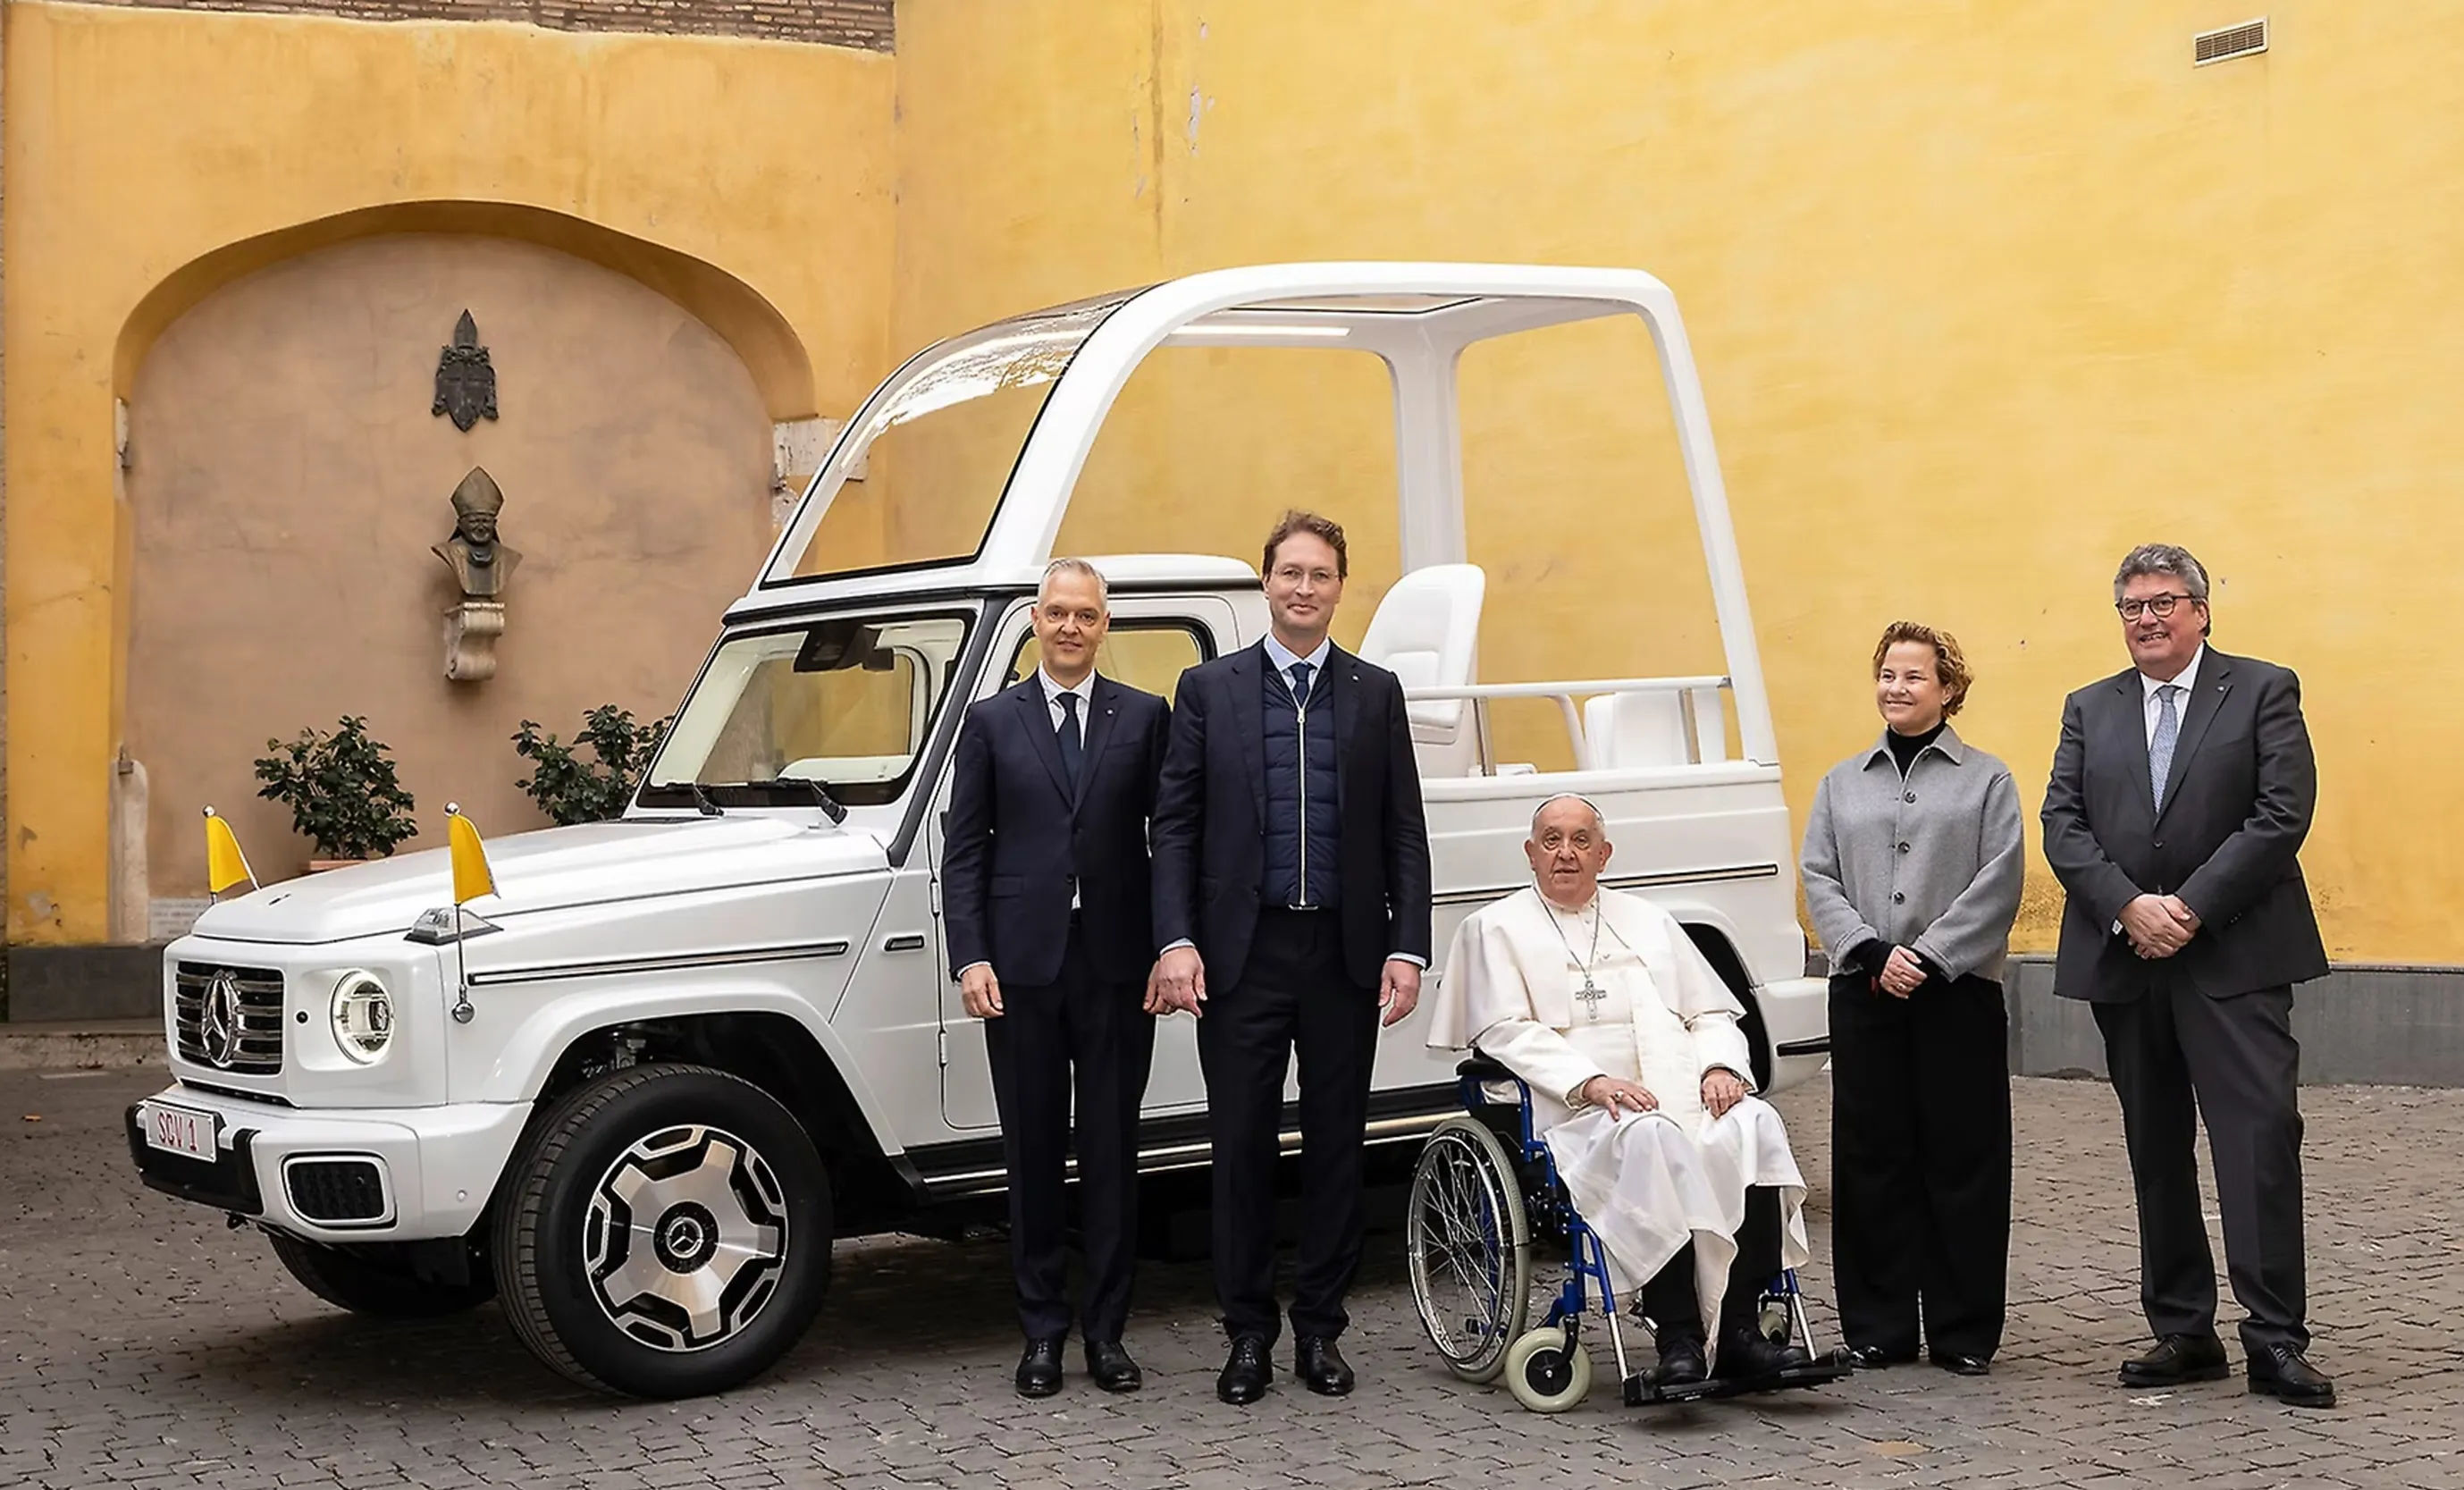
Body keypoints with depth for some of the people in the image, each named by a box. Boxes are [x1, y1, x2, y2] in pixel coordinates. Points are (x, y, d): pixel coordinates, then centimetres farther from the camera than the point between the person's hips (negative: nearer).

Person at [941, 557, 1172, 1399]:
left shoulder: (1145, 718, 6)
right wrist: (970, 958, -6)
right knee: (1033, 1154, 7)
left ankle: (1107, 1330, 15)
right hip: (1021, 966, 0)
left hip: (1117, 965, 0)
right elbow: (964, 850, 4)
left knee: (1112, 1153, 5)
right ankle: (1043, 1330, 17)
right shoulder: (991, 722, 7)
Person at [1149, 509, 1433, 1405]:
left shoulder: (1376, 693, 8)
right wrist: (1177, 941, -9)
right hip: (1242, 954, -1)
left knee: (1336, 1145, 7)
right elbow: (1174, 826, 2)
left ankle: (1319, 1329, 18)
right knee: (1242, 1147, 3)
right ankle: (1248, 1332, 15)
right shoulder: (1208, 689, 5)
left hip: (1345, 955, 1)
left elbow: (1405, 832, 6)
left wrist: (1407, 949, -3)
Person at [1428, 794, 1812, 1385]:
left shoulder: (1647, 920, 27)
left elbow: (1712, 1012, 23)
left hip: (1687, 1097, 4)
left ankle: (1740, 1331, -29)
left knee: (1755, 1124, -28)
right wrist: (1591, 1081, -15)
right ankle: (1678, 1338, -36)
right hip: (1581, 1114, -4)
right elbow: (1506, 1031, -1)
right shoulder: (1496, 927, 13)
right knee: (1650, 1138, -37)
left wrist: (1721, 1067, -1)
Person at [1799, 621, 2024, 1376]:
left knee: (1963, 1159, 1)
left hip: (1959, 992, -3)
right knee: (1871, 1157, 4)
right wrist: (1873, 953, -9)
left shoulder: (1985, 779, 5)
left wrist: (1929, 958, -13)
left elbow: (1998, 884, -4)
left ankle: (1964, 1331, 9)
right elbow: (1818, 878, 6)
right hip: (1864, 992, 3)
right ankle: (1878, 1327, 13)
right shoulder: (1843, 782, 15)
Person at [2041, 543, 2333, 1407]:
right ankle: (2183, 1333, 17)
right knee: (2155, 1152, 9)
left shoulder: (2263, 691, 2)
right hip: (2124, 959, 4)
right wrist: (2128, 906, -12)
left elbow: (2283, 815, -8)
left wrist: (2191, 906, -14)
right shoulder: (2089, 710, 14)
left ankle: (2276, 1341, -4)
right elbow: (2063, 824, 4)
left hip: (2234, 956, -4)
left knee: (2260, 1137, -9)